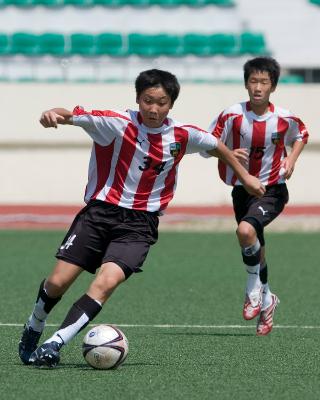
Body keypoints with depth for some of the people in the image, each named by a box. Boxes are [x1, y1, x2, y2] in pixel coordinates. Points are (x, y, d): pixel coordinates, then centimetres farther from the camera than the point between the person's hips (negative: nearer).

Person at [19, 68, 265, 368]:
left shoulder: (182, 135, -2)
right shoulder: (116, 123, -11)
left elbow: (217, 146, 18)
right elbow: (74, 116, -25)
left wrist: (245, 177, 26)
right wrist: (54, 114, -47)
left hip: (140, 223, 1)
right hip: (99, 211, -1)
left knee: (106, 283, -24)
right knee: (58, 282, -3)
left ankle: (54, 344, -20)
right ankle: (33, 329, 29)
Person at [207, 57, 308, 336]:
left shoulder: (284, 118, -10)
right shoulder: (233, 115, -12)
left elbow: (302, 135, 13)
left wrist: (291, 159, -4)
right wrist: (230, 153, -25)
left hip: (273, 190, -3)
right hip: (242, 189, 3)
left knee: (246, 230, -29)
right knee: (256, 249, 13)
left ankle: (254, 286, -7)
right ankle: (266, 300, 38)